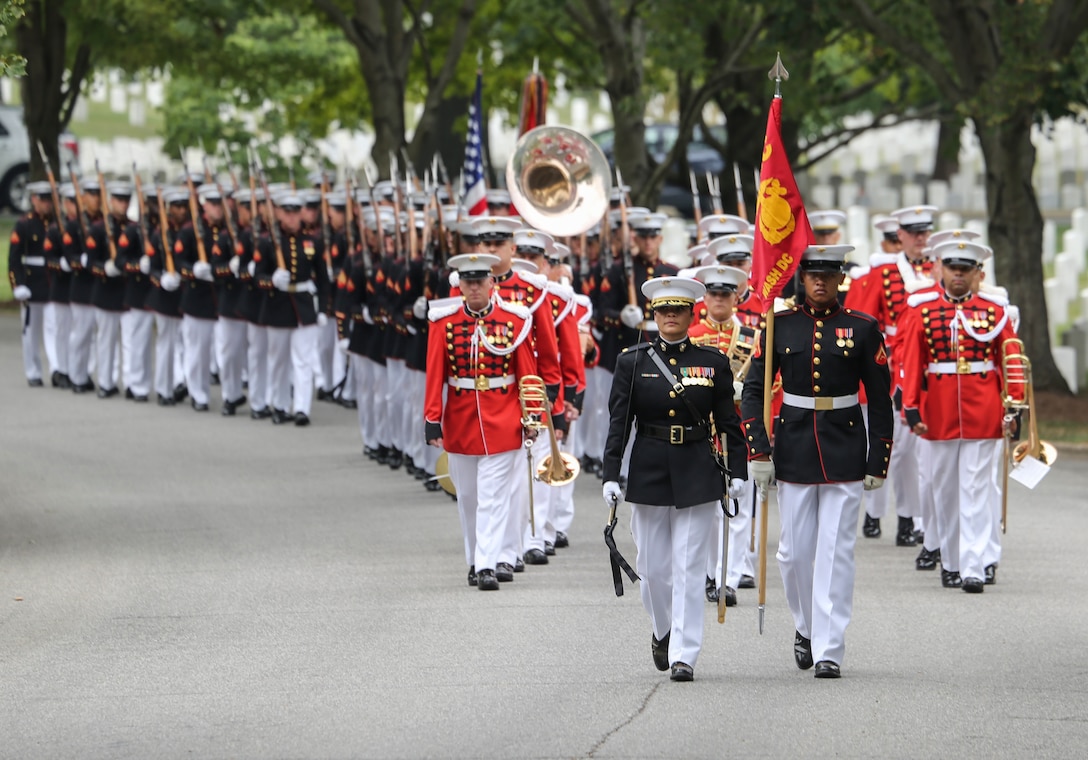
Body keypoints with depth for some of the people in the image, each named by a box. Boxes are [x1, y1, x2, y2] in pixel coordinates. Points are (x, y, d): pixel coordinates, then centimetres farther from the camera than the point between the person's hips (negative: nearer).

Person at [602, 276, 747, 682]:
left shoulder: (713, 362, 2)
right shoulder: (632, 362, 2)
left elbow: (728, 423, 6)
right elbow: (618, 422, 0)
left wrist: (737, 473, 0)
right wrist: (611, 476, -6)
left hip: (696, 474, -1)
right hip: (649, 473, 1)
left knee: (689, 568, -5)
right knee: (653, 567, 7)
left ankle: (684, 655, -4)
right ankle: (663, 631, 34)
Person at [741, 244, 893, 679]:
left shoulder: (862, 329, 0)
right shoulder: (781, 326, 2)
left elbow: (880, 399, 3)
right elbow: (753, 390, 3)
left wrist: (878, 462, -1)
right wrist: (757, 450, -6)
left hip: (845, 451, -1)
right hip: (794, 450, 1)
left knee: (836, 552, -5)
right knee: (795, 551, 6)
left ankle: (829, 651, -3)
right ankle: (806, 627, 30)